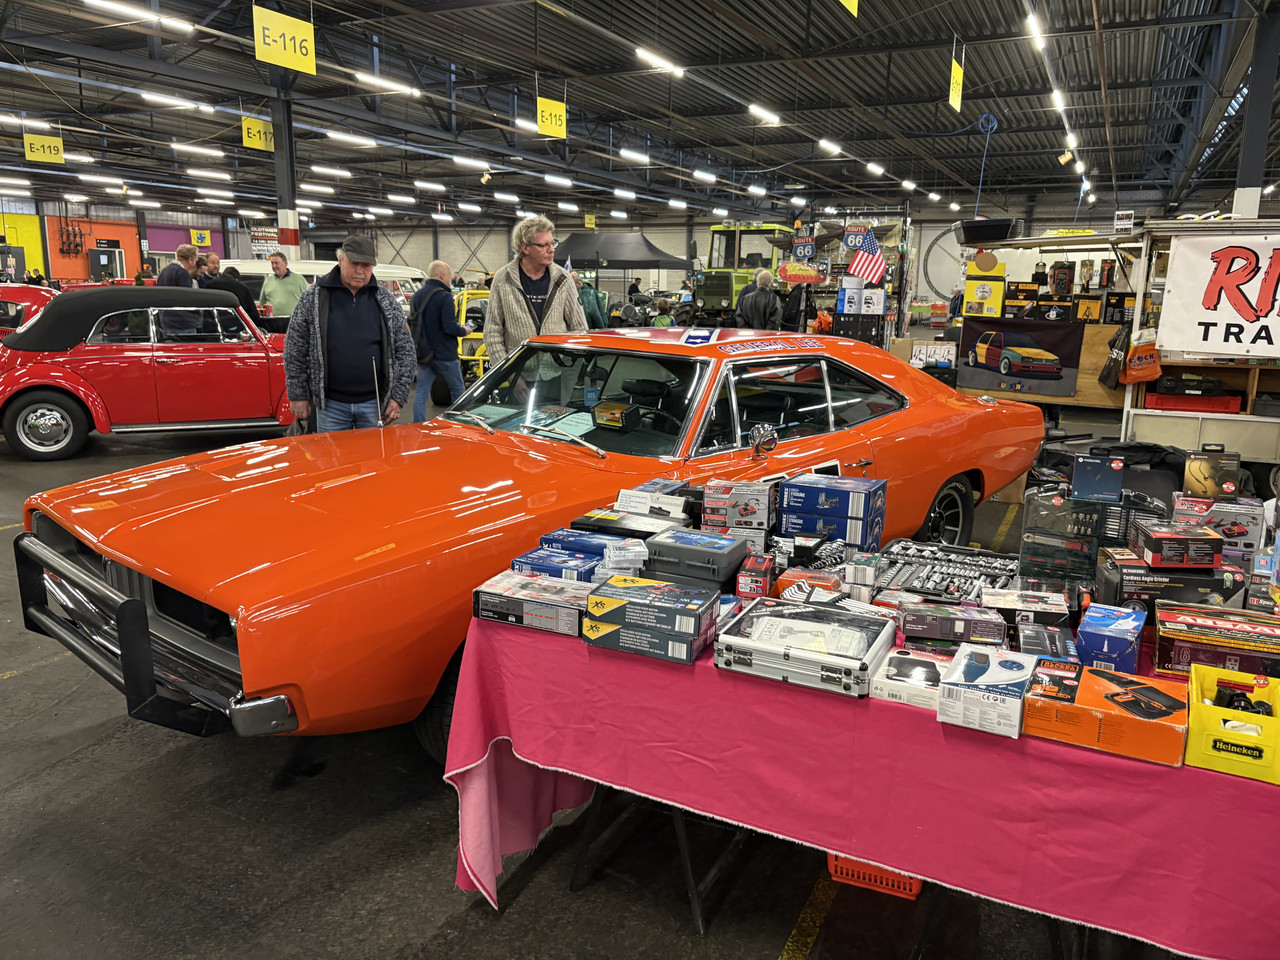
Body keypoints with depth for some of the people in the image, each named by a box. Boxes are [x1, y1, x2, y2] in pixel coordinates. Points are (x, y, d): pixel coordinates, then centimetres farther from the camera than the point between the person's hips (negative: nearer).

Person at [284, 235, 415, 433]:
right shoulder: (312, 298, 1)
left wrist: (398, 396, 0)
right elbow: (294, 350, 3)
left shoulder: (387, 301, 5)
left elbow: (405, 349, 6)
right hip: (331, 405, -1)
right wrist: (298, 395, -1)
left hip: (375, 403, 1)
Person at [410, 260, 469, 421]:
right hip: (444, 354, -6)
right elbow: (449, 327, -21)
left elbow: (411, 324, 16)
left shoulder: (417, 296, 9)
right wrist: (464, 331, -3)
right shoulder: (444, 297, -14)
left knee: (421, 394, 7)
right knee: (458, 391, 8)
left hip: (423, 354, 7)